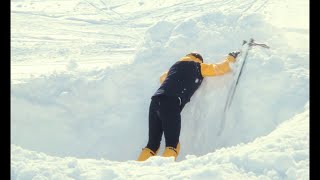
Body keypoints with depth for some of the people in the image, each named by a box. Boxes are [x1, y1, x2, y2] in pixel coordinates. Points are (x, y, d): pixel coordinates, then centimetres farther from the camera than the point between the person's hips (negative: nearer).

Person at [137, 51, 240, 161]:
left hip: (155, 102, 6)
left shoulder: (176, 65, 31)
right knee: (172, 145, -6)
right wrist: (231, 57, 35)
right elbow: (220, 69, 16)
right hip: (171, 103, -6)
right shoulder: (199, 67, 16)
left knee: (152, 144, 9)